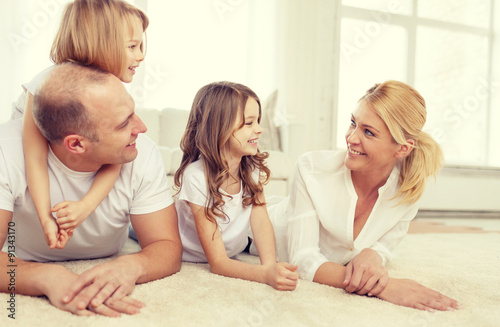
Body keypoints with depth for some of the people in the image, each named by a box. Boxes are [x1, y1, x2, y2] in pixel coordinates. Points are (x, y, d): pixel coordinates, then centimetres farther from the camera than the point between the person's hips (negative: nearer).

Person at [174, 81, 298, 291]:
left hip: (236, 253, 6)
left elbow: (261, 221, -21)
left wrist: (270, 266, -41)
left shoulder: (253, 167, -16)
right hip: (190, 261, -6)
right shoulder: (197, 177, -32)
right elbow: (218, 262, -32)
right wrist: (266, 274, -49)